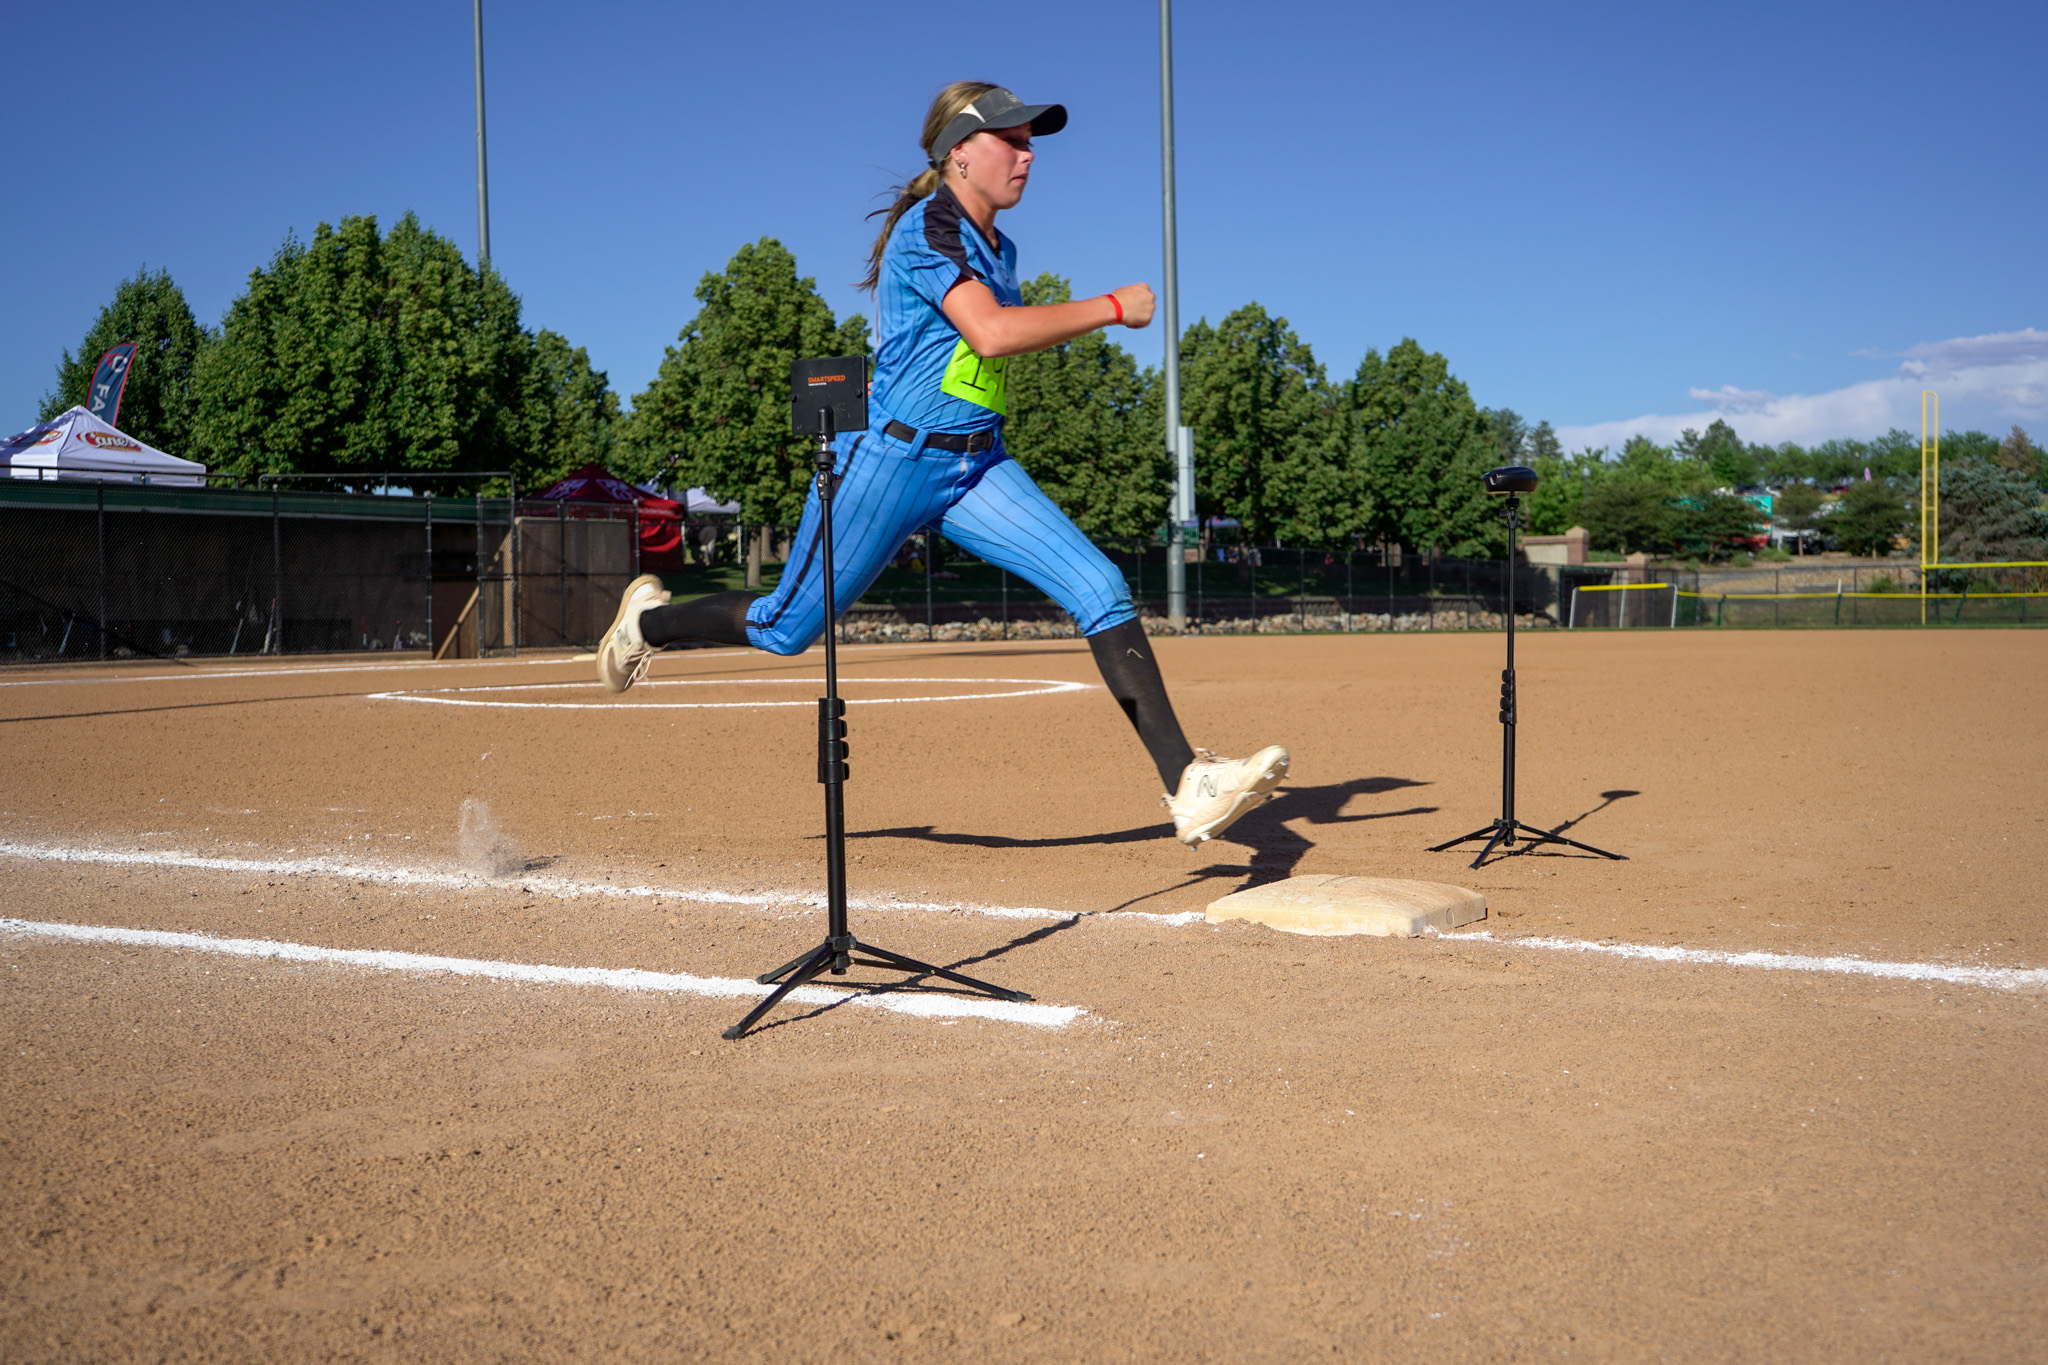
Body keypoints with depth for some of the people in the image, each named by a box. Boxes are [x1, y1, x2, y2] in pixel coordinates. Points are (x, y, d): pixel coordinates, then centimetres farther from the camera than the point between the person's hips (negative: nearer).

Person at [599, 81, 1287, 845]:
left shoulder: (998, 249, 14)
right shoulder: (927, 226, -13)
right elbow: (992, 333, -27)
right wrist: (1111, 308, -19)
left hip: (976, 467, 7)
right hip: (895, 458, -7)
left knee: (1102, 590, -11)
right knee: (786, 630, 6)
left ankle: (1188, 785, -15)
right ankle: (650, 621, 37)